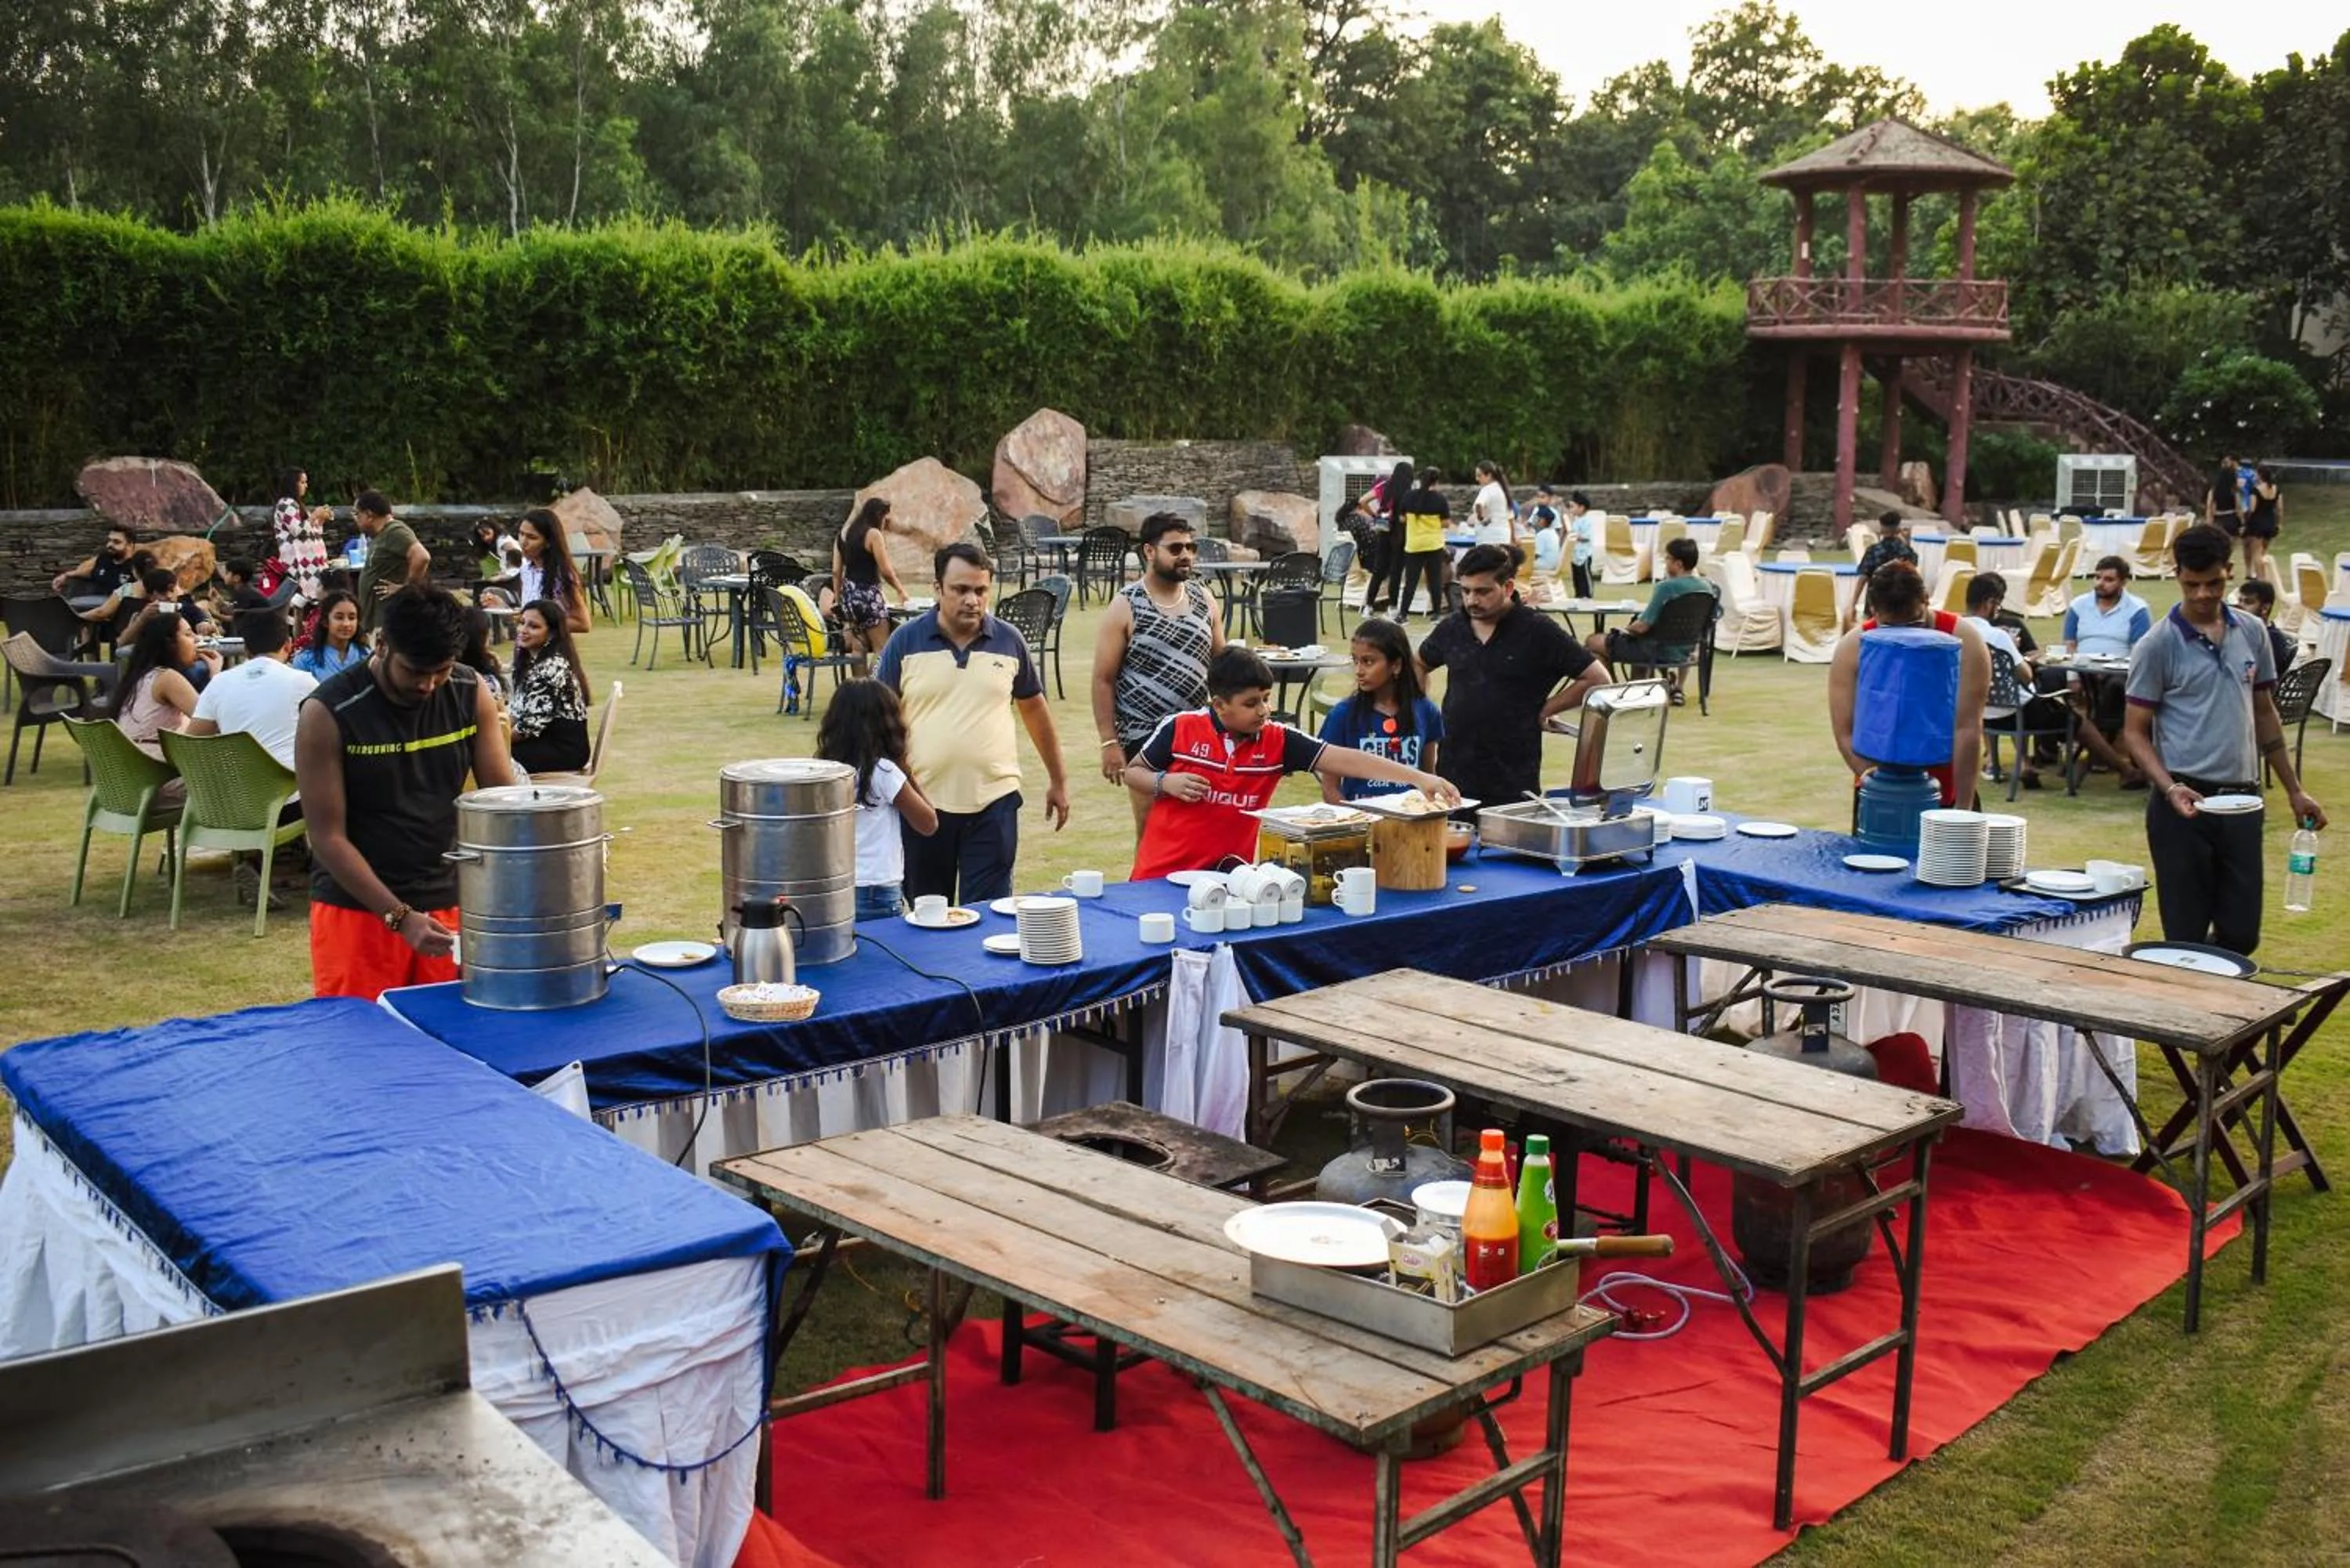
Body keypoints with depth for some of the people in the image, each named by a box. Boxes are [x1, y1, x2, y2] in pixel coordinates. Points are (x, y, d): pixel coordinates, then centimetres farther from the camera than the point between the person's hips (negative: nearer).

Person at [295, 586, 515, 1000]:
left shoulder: (471, 693, -3)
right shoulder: (327, 713, -13)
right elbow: (327, 837, -12)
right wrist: (401, 917, -19)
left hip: (449, 903, 3)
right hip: (358, 907, -3)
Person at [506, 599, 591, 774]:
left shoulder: (551, 668, -20)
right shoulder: (530, 660, 10)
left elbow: (531, 725, -20)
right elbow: (518, 709, 15)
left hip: (565, 749, -9)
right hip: (547, 739, 9)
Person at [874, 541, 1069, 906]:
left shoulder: (1010, 641, 4)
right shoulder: (905, 641, -1)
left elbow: (1034, 708, 15)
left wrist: (1058, 780, 17)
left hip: (994, 801, 0)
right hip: (924, 802, 0)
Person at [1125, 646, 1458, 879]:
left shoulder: (1279, 741, -6)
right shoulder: (1179, 729, -11)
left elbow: (1346, 761, -12)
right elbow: (1133, 773, 3)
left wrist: (1419, 778, -19)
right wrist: (1167, 783, -19)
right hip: (1162, 874, -2)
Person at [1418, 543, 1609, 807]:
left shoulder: (1538, 631, -6)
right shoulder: (1452, 628, 7)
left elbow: (1597, 679, -5)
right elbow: (1420, 665, 27)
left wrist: (1544, 710, -4)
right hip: (1452, 775, 4)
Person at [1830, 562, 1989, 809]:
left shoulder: (1962, 641, -15)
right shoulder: (1852, 647, -11)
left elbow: (1968, 728, -19)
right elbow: (1846, 732, -14)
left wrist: (1963, 807, -23)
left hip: (1947, 792, -1)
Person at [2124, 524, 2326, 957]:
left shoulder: (2252, 633, 8)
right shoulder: (2159, 646, -6)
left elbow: (2265, 715, 17)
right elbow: (2135, 731, -5)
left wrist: (2294, 790, 17)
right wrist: (2170, 788, -20)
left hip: (2243, 801, 4)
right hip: (2184, 804, -4)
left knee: (2242, 935, 6)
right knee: (2186, 938, 0)